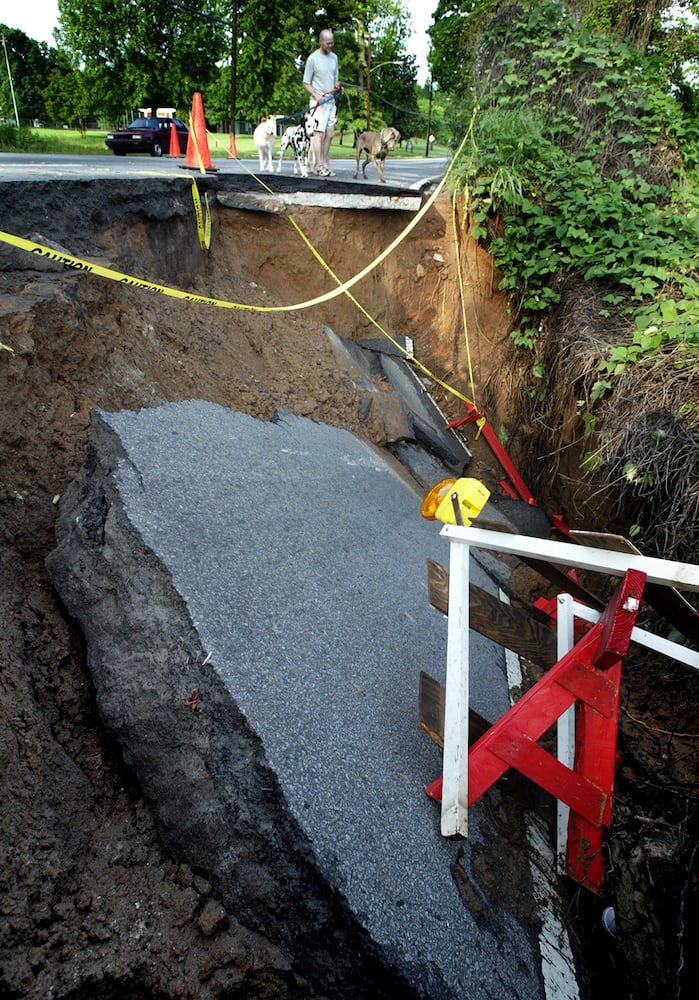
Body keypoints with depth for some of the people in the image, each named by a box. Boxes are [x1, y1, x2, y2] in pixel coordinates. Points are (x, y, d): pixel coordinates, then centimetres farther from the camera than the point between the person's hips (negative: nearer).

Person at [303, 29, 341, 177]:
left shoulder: (334, 57, 11)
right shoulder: (313, 58, -8)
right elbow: (306, 83, -5)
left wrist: (338, 86, -1)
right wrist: (316, 94, -21)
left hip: (331, 100, 7)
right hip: (319, 102, -7)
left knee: (329, 134, 7)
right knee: (319, 133, -10)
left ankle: (325, 164, 14)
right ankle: (319, 166, -10)